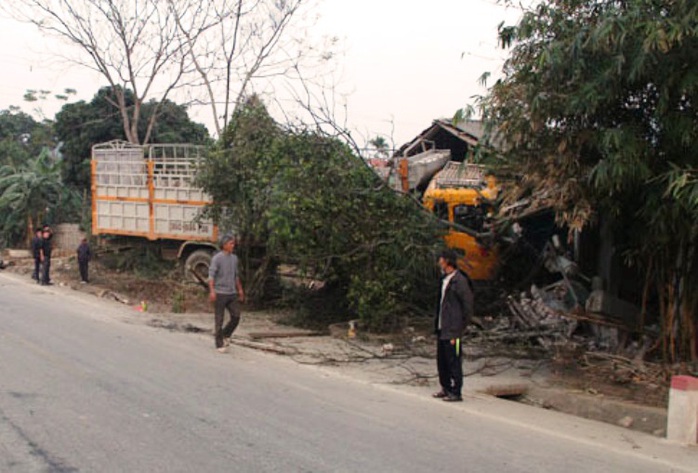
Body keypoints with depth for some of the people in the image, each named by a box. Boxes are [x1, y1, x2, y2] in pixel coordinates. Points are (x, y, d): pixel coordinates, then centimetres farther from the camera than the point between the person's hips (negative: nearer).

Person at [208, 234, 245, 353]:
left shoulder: (234, 258, 11)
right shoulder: (217, 258, -9)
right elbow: (211, 275, -14)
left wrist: (240, 290, 20)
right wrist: (212, 291, -24)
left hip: (232, 293, 6)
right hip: (220, 293, -6)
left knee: (236, 316, -1)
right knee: (219, 319, 1)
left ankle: (224, 335, 22)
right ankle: (219, 345, 9)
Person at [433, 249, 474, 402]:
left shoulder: (460, 281, -14)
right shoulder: (445, 280, 14)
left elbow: (468, 308, -15)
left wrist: (458, 330, -15)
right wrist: (437, 324, 13)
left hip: (452, 331, -9)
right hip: (442, 329, 9)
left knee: (453, 361, -3)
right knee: (441, 360, 14)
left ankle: (456, 392, 5)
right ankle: (446, 388, 25)